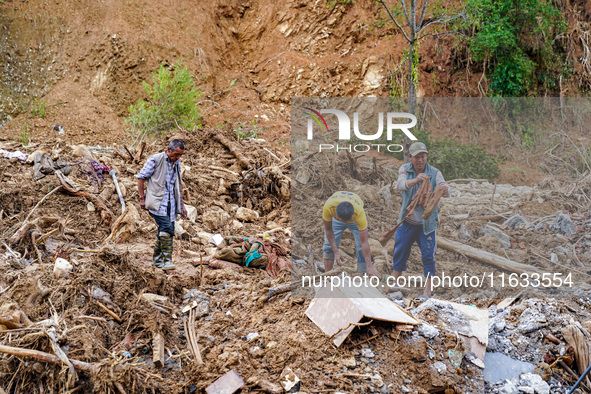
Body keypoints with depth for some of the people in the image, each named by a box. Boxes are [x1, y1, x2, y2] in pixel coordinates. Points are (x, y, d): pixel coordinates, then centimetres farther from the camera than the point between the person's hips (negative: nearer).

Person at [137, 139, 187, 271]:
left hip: (170, 203, 7)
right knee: (166, 229, -18)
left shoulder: (177, 164, 17)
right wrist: (142, 198, -4)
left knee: (168, 232, 6)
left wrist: (181, 205, 23)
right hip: (157, 202, -7)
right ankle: (167, 261, -16)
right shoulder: (155, 160, -4)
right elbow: (141, 177, -1)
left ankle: (157, 260, 19)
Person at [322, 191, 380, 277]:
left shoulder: (359, 213, -44)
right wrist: (335, 251, -25)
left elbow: (364, 242, -39)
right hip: (335, 218, 1)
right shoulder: (328, 207, -43)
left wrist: (369, 266, -39)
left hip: (355, 219, -1)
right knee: (329, 245, -8)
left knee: (361, 247, -14)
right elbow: (328, 230, -24)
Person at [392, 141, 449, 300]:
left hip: (427, 223, -1)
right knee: (400, 252, 8)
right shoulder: (405, 169, -6)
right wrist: (416, 180, -47)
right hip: (407, 221, 2)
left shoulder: (435, 173, -9)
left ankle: (427, 291, 7)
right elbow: (400, 185, -26)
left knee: (428, 256, -3)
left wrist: (444, 190, -49)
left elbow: (446, 192, -23)